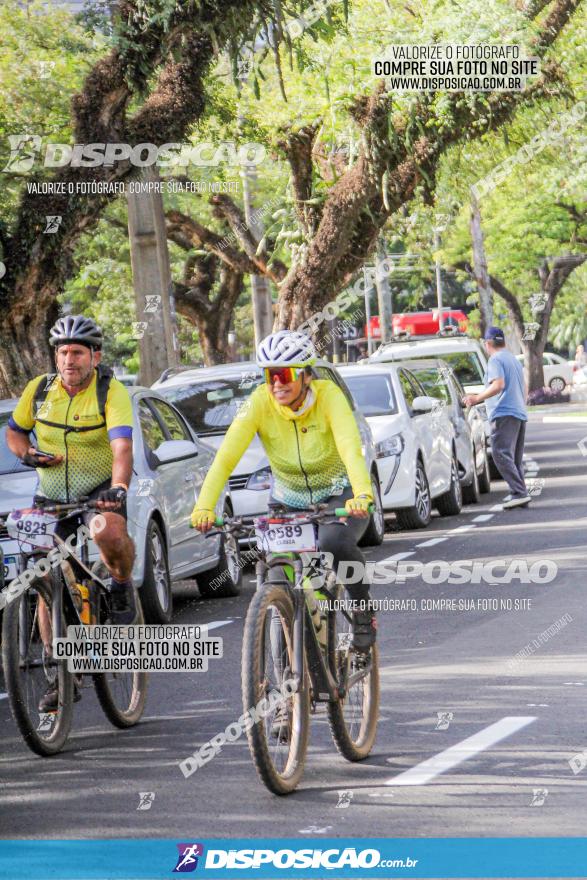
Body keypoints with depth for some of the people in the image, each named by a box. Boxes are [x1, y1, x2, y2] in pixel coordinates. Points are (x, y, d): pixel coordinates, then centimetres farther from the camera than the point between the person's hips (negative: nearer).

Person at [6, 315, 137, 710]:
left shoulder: (111, 391, -17)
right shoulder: (40, 390, -5)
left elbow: (122, 447, -30)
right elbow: (14, 432, 11)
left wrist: (118, 488, -48)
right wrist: (28, 453, -12)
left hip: (99, 490, -4)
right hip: (51, 497, 4)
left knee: (109, 531, -38)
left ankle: (122, 585, -5)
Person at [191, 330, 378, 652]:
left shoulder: (328, 395, -24)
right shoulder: (260, 402, -19)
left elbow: (350, 445, -39)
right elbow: (226, 456, -28)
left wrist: (362, 494, -57)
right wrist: (204, 507, -42)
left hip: (339, 495, -3)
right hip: (289, 499, 3)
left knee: (335, 542, -33)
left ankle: (363, 612, -8)